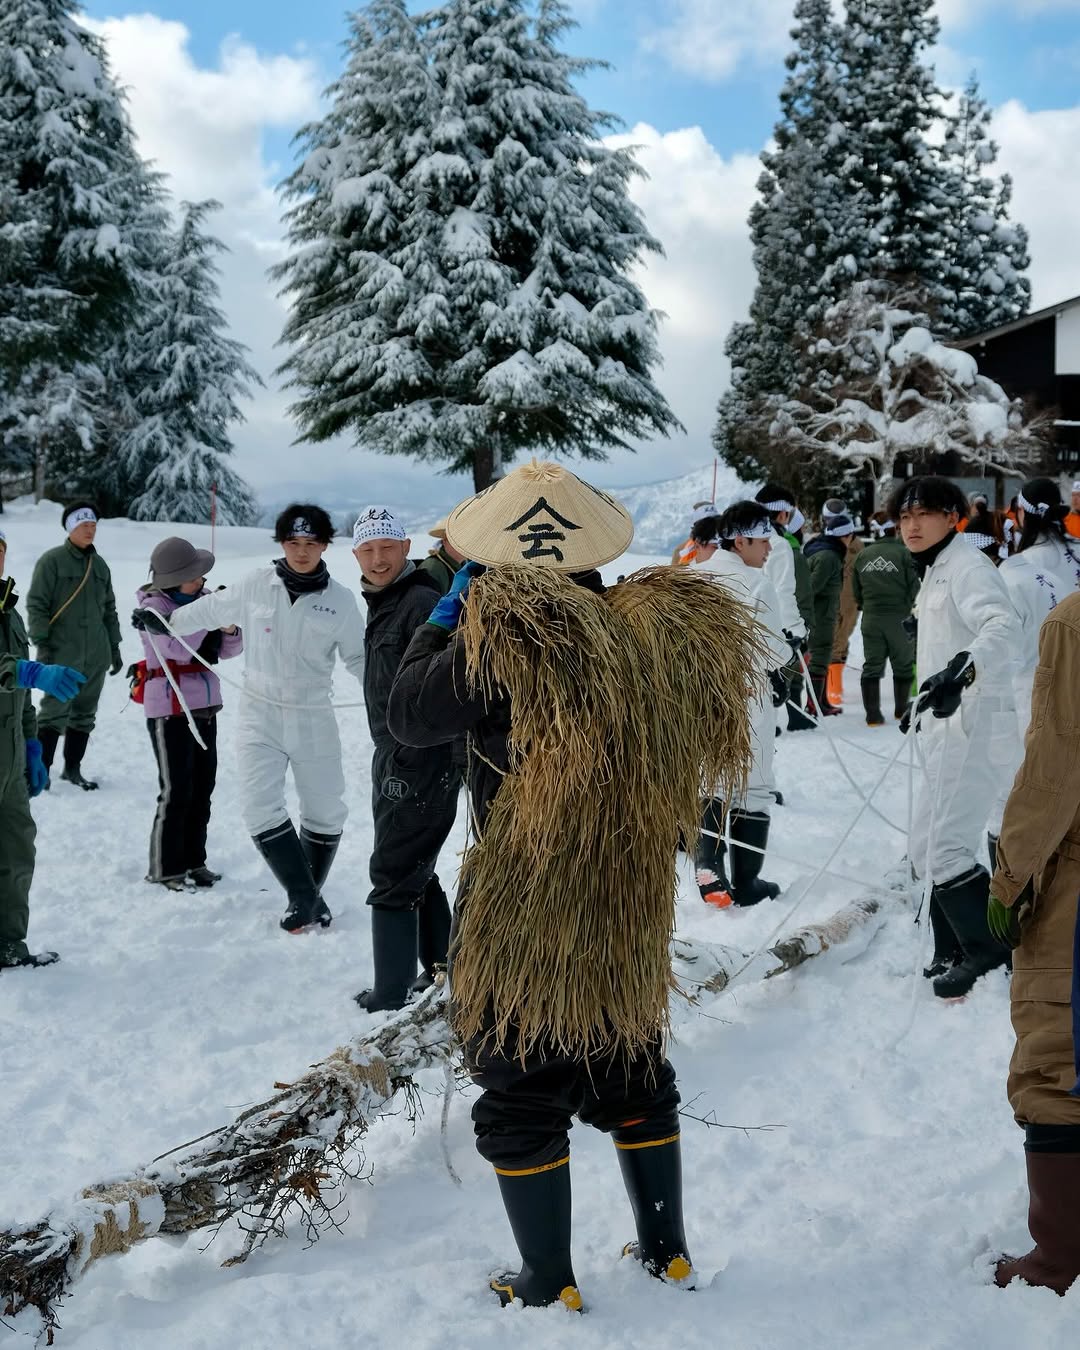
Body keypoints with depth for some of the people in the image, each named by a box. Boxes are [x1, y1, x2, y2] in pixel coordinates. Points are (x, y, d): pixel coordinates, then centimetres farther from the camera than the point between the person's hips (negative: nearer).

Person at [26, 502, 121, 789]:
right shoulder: (52, 561, -3)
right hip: (62, 654, -6)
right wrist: (42, 644, -13)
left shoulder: (100, 565, 15)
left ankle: (72, 768, 18)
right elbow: (36, 604, -6)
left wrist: (114, 647, 19)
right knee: (54, 712, -9)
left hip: (96, 656, 6)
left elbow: (109, 609, 21)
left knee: (85, 714, 9)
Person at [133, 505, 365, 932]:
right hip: (260, 718, 0)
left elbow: (358, 657, 1)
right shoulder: (256, 585, -3)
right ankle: (303, 897, 2)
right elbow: (212, 609, 13)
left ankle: (310, 894, 30)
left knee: (326, 814, 10)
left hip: (314, 720, 1)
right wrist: (164, 621, 18)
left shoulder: (341, 600, -4)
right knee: (262, 812, -10)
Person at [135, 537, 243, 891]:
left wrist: (230, 630, -12)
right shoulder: (154, 606, -10)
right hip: (170, 709, -6)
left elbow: (228, 651, 10)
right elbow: (179, 648, -26)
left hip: (205, 706, 7)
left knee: (203, 788, 11)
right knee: (176, 792, -5)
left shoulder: (203, 596, 6)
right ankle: (165, 870, 6)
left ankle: (194, 862, 22)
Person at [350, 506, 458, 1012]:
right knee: (416, 874, 17)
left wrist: (411, 754, -22)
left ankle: (393, 997, 5)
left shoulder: (423, 603, -17)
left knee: (393, 877, -4)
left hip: (420, 765, -10)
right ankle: (442, 976, 29)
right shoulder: (382, 603, 14)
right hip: (394, 761, 10)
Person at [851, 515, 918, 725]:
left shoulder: (863, 555, 4)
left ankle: (873, 714, 1)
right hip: (898, 619, -3)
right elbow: (913, 586, -6)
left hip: (870, 619, 3)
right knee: (903, 665, 12)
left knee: (872, 665, 6)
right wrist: (908, 608, 10)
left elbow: (856, 590, 10)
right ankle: (902, 710, 20)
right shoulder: (902, 553, -8)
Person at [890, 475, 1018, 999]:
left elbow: (1003, 626, -33)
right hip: (948, 728, 10)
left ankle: (990, 952, 2)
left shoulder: (966, 567, -14)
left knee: (941, 850, -12)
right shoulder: (934, 573, 17)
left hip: (971, 728, -10)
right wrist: (921, 709, 40)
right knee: (929, 849, 16)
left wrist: (964, 668, -50)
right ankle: (956, 951, 28)